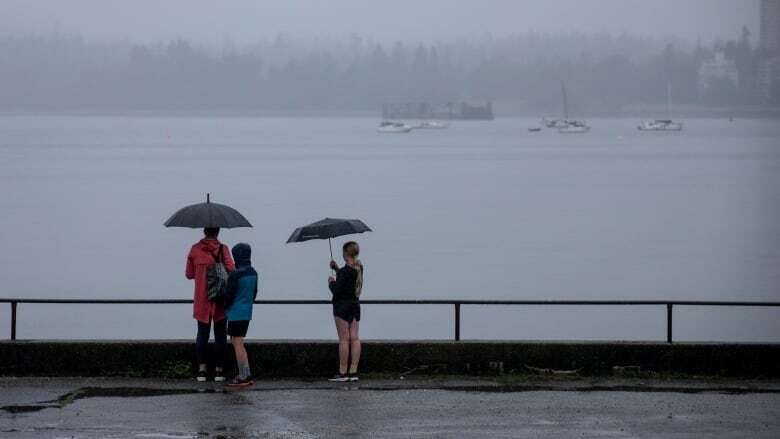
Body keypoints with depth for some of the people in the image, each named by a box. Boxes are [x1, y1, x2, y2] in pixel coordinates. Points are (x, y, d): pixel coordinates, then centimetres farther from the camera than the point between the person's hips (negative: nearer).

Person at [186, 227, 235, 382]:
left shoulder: (195, 249, 0)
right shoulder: (222, 249, -7)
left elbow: (189, 274, 5)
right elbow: (231, 270, -16)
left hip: (201, 299, 2)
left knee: (202, 333, 9)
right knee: (220, 334, 7)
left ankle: (201, 370, -2)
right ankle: (219, 371, 4)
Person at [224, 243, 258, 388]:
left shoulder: (235, 275, -18)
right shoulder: (253, 273, 6)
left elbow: (229, 295, -14)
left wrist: (224, 307, 4)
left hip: (236, 314, -8)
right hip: (247, 313, 8)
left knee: (237, 343, -3)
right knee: (238, 343, 17)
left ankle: (243, 377, -3)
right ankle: (247, 375, 15)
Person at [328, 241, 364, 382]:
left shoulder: (345, 271, -17)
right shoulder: (359, 268, 7)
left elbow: (337, 290, -18)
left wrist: (331, 282, 0)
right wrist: (337, 268, 17)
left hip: (343, 306, -8)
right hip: (355, 304, 8)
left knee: (344, 339, -5)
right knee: (354, 338, 5)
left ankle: (342, 372, -4)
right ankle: (353, 372, 4)